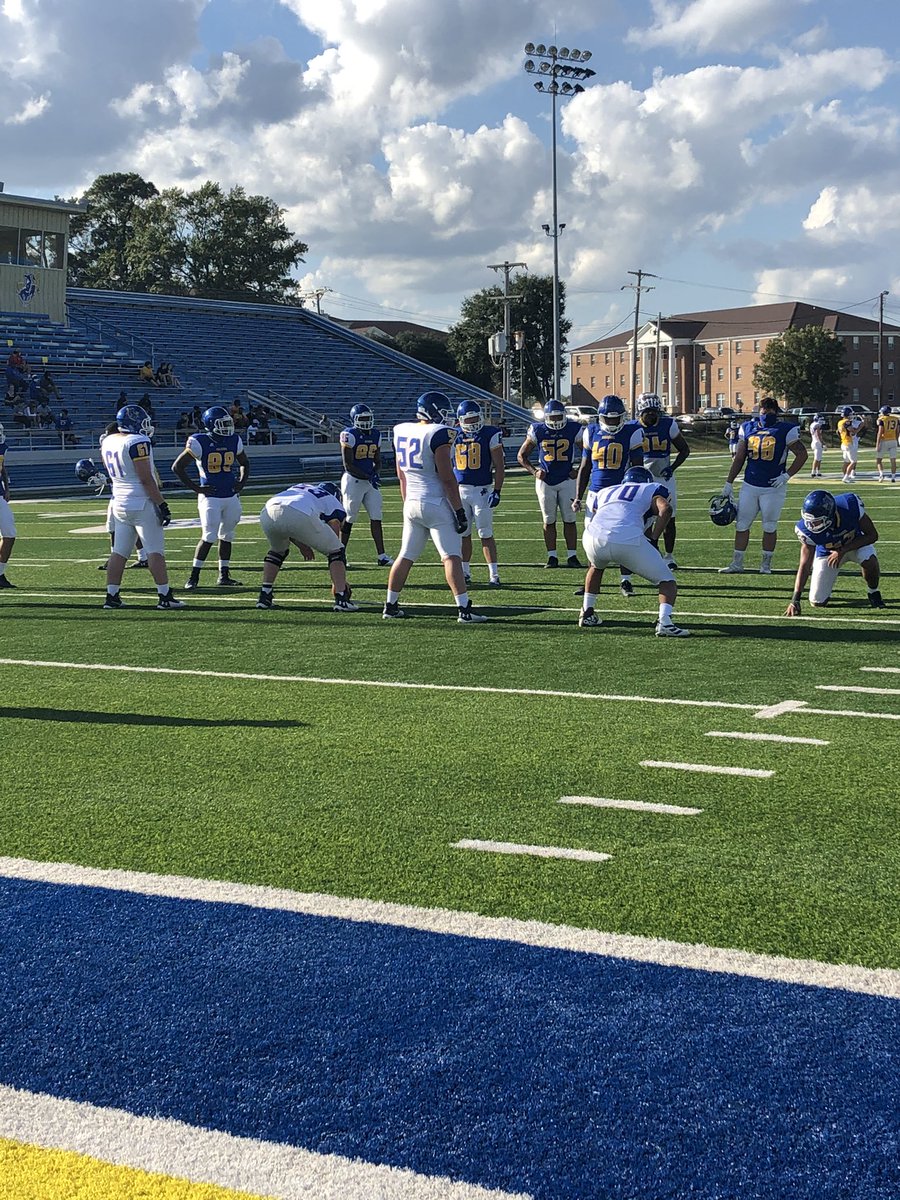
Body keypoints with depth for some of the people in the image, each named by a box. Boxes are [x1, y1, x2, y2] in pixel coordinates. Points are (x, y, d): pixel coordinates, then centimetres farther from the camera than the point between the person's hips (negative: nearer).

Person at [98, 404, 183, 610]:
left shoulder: (108, 442, 8)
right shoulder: (137, 442, -16)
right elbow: (146, 479, -18)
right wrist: (161, 504, -14)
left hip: (119, 502, 8)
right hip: (142, 503, -8)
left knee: (119, 552, 10)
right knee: (155, 551, -4)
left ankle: (111, 596, 10)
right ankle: (165, 596, -3)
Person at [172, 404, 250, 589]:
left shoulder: (234, 441, 3)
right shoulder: (199, 443, -13)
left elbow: (244, 463, 21)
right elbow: (177, 467, -8)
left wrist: (242, 483, 6)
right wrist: (196, 488, -9)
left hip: (231, 497, 6)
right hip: (210, 497, -6)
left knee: (226, 536, 12)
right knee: (208, 537, -11)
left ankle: (224, 576, 21)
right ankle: (193, 577, -3)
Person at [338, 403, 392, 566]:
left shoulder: (375, 435, 8)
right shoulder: (349, 435, -13)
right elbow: (348, 465, -15)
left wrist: (375, 472, -7)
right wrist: (368, 477, -20)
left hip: (370, 481, 6)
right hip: (353, 480, -6)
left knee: (376, 518, 2)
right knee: (348, 519, 0)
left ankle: (381, 556, 3)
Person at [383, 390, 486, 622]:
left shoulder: (402, 431, 9)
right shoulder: (438, 434, -14)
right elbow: (447, 478, -15)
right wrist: (459, 511, -11)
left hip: (411, 504, 7)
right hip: (436, 504, -7)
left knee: (405, 557, 15)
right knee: (451, 557, -6)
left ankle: (390, 606, 21)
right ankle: (464, 609, -10)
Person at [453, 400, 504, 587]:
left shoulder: (490, 434, -4)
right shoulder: (454, 436, 8)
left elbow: (499, 466, -4)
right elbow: (448, 466, 17)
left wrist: (497, 491, -11)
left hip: (482, 490, -4)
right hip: (460, 490, 4)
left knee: (486, 534, -6)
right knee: (463, 533, 10)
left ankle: (494, 574, -4)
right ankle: (465, 572, 20)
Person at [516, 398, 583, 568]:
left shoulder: (573, 429, -4)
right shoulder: (537, 430, -3)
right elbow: (522, 455, 5)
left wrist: (579, 470, -6)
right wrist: (534, 471, -8)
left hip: (567, 480, 0)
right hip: (545, 481, 1)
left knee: (569, 519, -1)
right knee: (549, 520, 4)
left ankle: (572, 556, 5)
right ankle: (552, 556, 11)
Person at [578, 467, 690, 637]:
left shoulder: (605, 492, 35)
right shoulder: (652, 489, 23)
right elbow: (665, 509, 2)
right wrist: (653, 540, 8)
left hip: (593, 539, 4)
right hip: (628, 542, -4)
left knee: (597, 566, 40)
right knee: (667, 581, 11)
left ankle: (587, 613, 37)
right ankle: (665, 621, -12)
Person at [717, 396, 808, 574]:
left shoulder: (785, 431, -7)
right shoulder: (748, 428, 6)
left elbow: (802, 454, -3)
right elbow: (739, 458, 11)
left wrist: (787, 475, -11)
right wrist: (729, 483, 9)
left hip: (774, 487, -4)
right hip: (750, 485, 4)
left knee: (769, 527, 4)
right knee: (742, 525, 5)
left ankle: (766, 563, 16)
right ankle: (737, 563, 12)